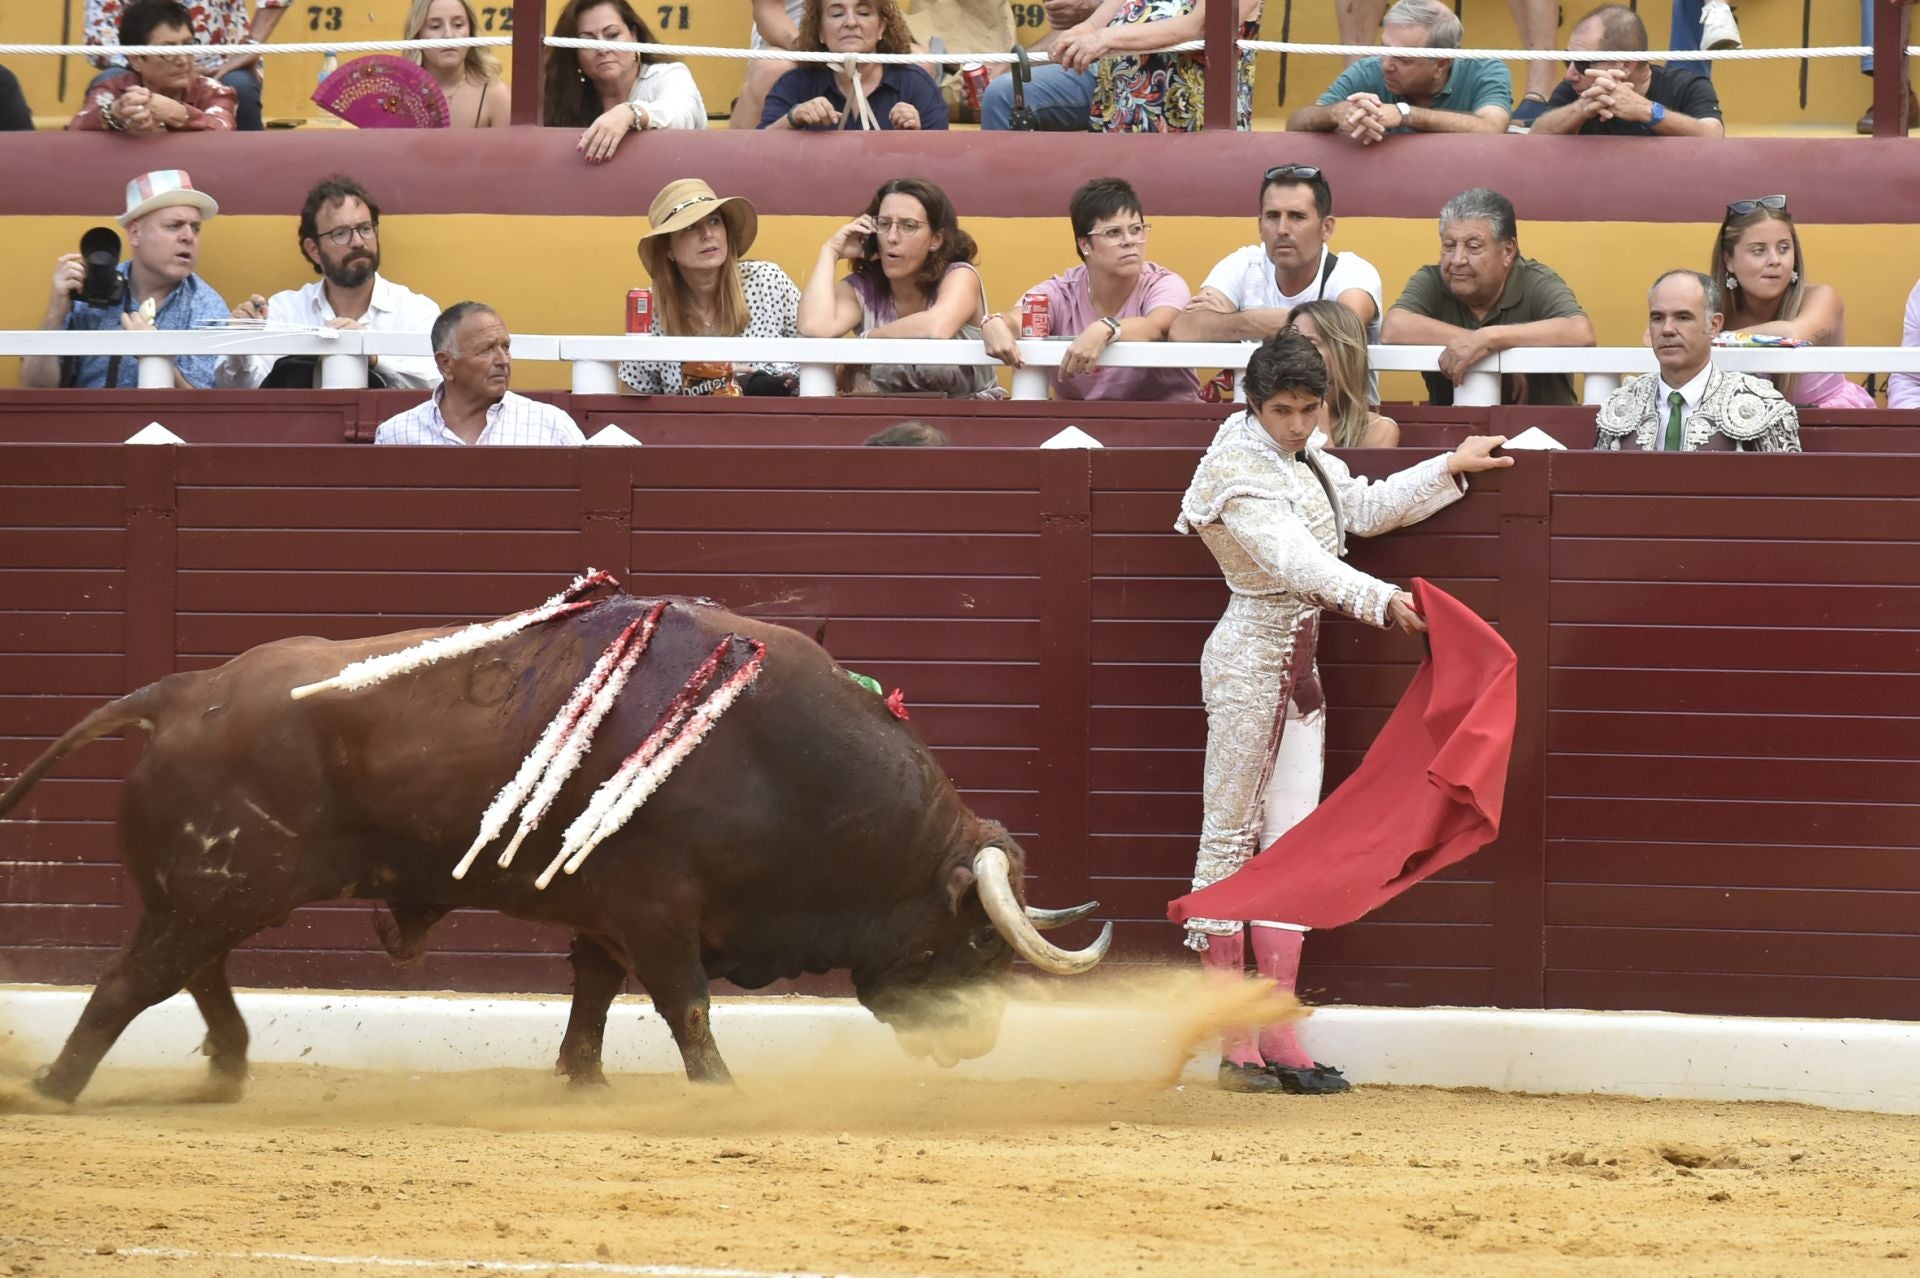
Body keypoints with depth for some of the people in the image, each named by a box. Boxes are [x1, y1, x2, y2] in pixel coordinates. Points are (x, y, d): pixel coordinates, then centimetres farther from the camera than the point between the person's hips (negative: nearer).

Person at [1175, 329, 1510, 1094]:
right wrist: (1380, 600, -42)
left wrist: (1451, 469, 26)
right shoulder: (1238, 473, -17)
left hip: (1300, 666, 8)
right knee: (1229, 838, -3)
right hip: (1251, 654, -8)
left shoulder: (1307, 458, 10)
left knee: (1291, 846, 4)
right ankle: (1236, 1049, -2)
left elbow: (1366, 509, 25)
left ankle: (1278, 1041, 4)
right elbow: (1296, 559, -30)